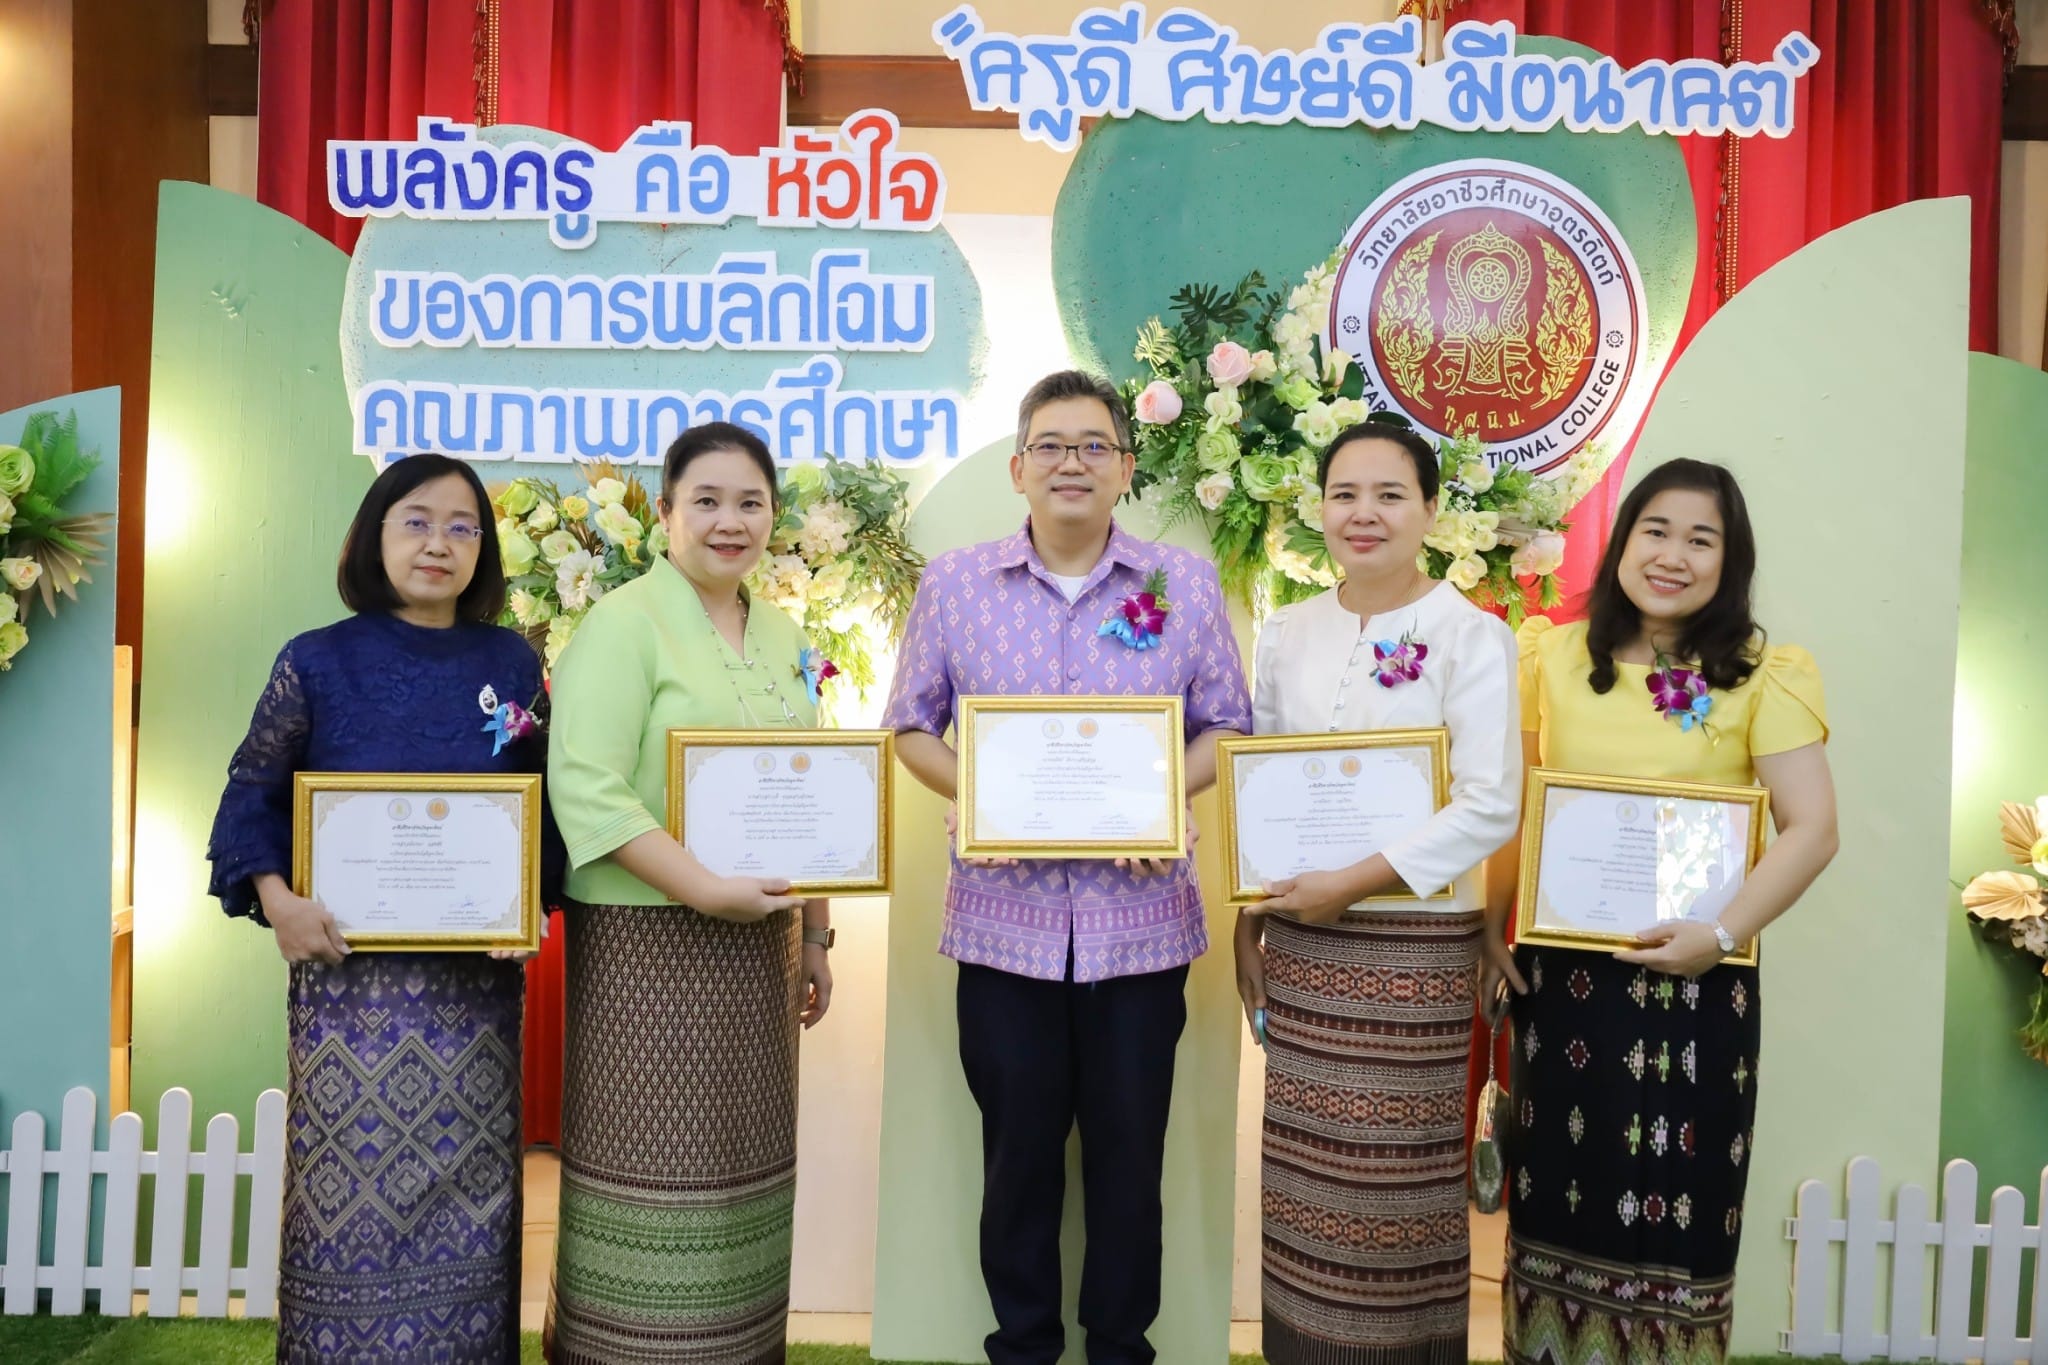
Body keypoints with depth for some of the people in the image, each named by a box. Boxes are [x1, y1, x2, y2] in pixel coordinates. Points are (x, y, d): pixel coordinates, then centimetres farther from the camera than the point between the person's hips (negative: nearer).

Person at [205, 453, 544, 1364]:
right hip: (350, 970, -1)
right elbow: (252, 793, 4)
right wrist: (277, 899, -11)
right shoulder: (318, 662, -1)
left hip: (478, 975, 2)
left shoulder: (513, 664, 4)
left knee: (466, 1194, 9)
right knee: (349, 1194, 4)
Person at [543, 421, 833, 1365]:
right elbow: (586, 789, -19)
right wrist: (708, 890, -22)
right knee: (651, 1168, 3)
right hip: (650, 940, -6)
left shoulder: (782, 637, 12)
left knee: (739, 1162, 15)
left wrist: (815, 936, 14)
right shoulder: (623, 623, -9)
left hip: (759, 940, 7)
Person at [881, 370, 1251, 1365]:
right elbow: (911, 724, 7)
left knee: (1129, 1148, 12)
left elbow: (1226, 726, 6)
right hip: (1004, 913, 0)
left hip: (1140, 913, 0)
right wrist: (964, 791, -12)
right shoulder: (953, 583, 3)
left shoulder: (1186, 584, 3)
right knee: (1018, 1146, 13)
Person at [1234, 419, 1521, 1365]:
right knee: (1304, 1175, 12)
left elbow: (1489, 808, -14)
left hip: (1415, 941, -4)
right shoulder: (1286, 633, 8)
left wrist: (1349, 885, -17)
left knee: (1398, 1182, 5)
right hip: (1298, 940, 4)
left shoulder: (1470, 637, -7)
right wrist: (1247, 920, 7)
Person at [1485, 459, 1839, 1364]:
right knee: (1559, 1192, 13)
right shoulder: (1556, 657, 3)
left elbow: (1812, 829, -9)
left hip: (1692, 978, -2)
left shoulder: (1760, 677, -3)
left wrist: (1722, 935, -18)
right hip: (1560, 967, 2)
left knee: (1673, 1200, 6)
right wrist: (1489, 923, 1)